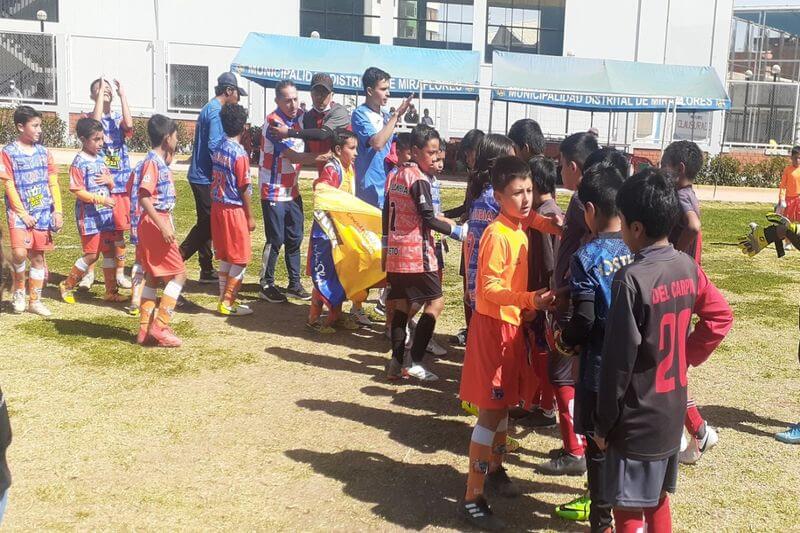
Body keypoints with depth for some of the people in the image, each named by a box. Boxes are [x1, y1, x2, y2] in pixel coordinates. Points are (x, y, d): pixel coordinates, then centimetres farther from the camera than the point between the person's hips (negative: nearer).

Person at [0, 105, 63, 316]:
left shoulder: (43, 152, 6)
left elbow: (53, 183, 7)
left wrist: (58, 210, -2)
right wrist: (23, 214, -13)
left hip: (43, 212, 4)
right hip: (19, 212, -4)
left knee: (38, 256, 8)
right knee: (20, 252, -20)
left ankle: (34, 300, 18)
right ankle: (19, 289, 8)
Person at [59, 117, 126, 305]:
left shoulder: (101, 159, 10)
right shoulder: (79, 162, -12)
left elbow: (112, 184, 19)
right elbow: (77, 191, -17)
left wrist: (109, 180, -5)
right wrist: (101, 199, -24)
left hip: (106, 214, 7)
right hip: (89, 216, -7)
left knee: (110, 251, 8)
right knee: (91, 255, -4)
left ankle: (111, 291, 16)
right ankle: (67, 285, 14)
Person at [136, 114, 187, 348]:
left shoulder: (161, 162, 12)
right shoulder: (152, 162, -16)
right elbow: (143, 197, -24)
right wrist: (163, 226, -27)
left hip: (160, 223, 10)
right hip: (155, 224, -10)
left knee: (153, 276, 13)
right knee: (179, 274, -6)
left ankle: (145, 328, 17)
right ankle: (159, 325, -5)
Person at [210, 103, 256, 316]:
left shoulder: (218, 149, 6)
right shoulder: (240, 154, -16)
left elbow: (216, 180, 10)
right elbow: (244, 189, -13)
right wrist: (250, 216, -8)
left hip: (217, 207, 8)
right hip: (234, 210, -7)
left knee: (225, 257, 15)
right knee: (240, 259, 2)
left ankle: (225, 299, 21)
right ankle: (227, 303, 3)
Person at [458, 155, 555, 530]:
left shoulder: (519, 231, 7)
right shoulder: (497, 235, -20)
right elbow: (489, 288, -24)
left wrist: (527, 312, 13)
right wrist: (530, 300, -34)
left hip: (512, 325, 9)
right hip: (494, 327, -9)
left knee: (504, 404, 19)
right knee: (491, 411, -6)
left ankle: (495, 470, 37)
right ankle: (473, 499, 0)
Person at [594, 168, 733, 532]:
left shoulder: (631, 279, -23)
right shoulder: (687, 267, -2)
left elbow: (618, 360, -20)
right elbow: (720, 318, 8)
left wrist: (603, 422, -10)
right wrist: (687, 357, 10)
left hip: (637, 419, -7)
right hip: (672, 412, 7)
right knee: (658, 499, 23)